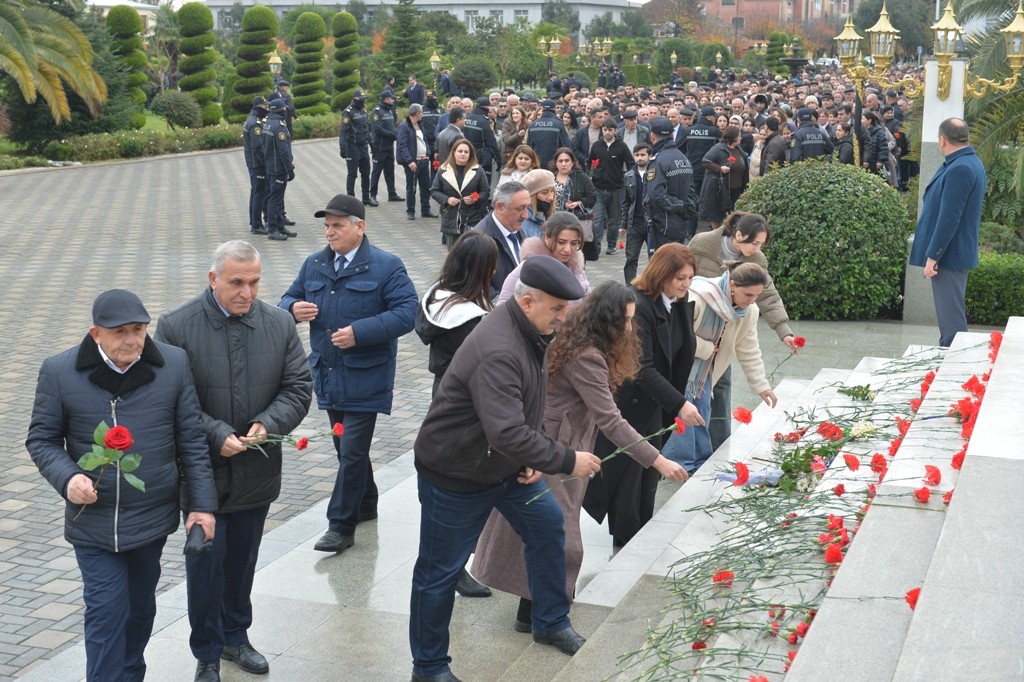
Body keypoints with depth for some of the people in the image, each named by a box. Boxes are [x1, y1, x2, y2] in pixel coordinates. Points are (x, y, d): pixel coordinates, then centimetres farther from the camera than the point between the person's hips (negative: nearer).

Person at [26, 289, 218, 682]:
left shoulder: (173, 364, -5)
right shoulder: (60, 371, -8)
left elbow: (191, 439, 0)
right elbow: (41, 438, 0)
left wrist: (202, 503, -1)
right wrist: (66, 478, -20)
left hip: (153, 516, 2)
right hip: (93, 520, -2)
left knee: (140, 607, 18)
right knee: (107, 611, -3)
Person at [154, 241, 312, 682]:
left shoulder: (280, 323, -1)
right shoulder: (176, 327, -12)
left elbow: (298, 388, 1)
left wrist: (267, 424, -16)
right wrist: (216, 435, -21)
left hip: (257, 473, 3)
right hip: (203, 473, -3)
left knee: (242, 561, 18)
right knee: (205, 563, 5)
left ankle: (236, 637, 38)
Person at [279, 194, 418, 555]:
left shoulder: (386, 267, -8)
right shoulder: (314, 264, 9)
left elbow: (406, 313, -16)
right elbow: (288, 299, 16)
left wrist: (359, 332, -25)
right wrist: (293, 308, -10)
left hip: (364, 379, -6)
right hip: (328, 375, 6)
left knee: (352, 451, -6)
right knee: (346, 447, 18)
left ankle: (341, 526, 4)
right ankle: (365, 504, 37)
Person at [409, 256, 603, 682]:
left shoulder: (532, 331, -3)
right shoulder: (497, 352, -34)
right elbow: (507, 433, -40)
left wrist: (534, 458, 0)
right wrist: (567, 461, -30)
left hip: (506, 464, 9)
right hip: (455, 472, -9)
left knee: (548, 526, 14)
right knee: (440, 571, 5)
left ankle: (551, 624, 32)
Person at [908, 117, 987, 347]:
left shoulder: (959, 169, -23)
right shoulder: (970, 163, 11)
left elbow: (949, 218, -25)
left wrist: (932, 256, -21)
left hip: (949, 253, -11)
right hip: (957, 251, 11)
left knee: (950, 315, -4)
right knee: (952, 311, 18)